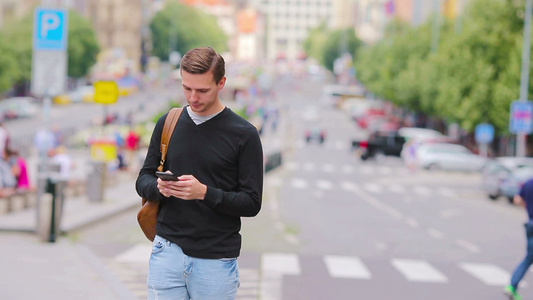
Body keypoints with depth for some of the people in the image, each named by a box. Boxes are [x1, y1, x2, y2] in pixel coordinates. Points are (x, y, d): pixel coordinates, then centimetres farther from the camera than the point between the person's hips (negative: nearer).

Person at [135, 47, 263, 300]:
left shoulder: (243, 134, -5)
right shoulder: (168, 124, 7)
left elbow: (251, 203, -6)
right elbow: (143, 180, 13)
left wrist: (205, 192, -21)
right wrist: (160, 187, -11)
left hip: (216, 260, -2)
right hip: (168, 252, 3)